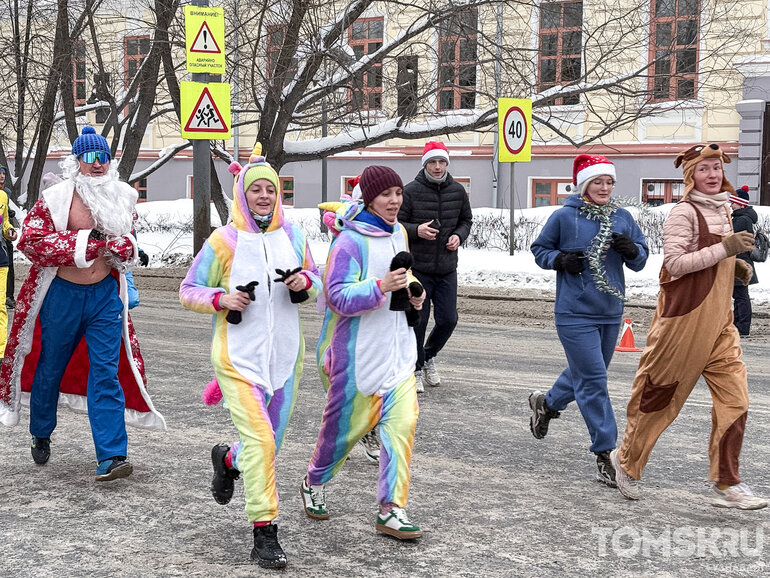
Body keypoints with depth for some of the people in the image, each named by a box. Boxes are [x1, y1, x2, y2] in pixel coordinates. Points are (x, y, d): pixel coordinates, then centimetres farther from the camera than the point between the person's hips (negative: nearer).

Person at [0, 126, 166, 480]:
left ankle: (111, 458, -8)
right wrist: (82, 244, -20)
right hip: (62, 294, -2)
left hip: (105, 294, 2)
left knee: (106, 375, -6)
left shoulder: (122, 199, 6)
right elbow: (30, 240, -15)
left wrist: (122, 246, -5)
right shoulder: (56, 198, -9)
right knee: (50, 369, 14)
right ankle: (41, 434, 39)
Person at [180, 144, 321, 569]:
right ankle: (264, 536, -6)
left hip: (284, 355, 5)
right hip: (239, 357, -4)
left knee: (271, 441, 15)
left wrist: (305, 281, -7)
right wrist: (221, 298, -18)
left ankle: (228, 459, 51)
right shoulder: (223, 241, -6)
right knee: (260, 439, -17)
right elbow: (188, 291, 0)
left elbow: (316, 284, 15)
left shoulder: (292, 235, 5)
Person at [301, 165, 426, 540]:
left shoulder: (397, 233, 11)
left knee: (402, 422, -5)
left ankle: (391, 510, 0)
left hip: (397, 348, 6)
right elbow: (338, 297, -20)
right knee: (347, 422, 7)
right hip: (358, 349, -6)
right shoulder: (350, 241, -14)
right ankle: (314, 482, 35)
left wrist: (413, 294, 8)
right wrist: (381, 287, -30)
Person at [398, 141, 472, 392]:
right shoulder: (411, 191, -8)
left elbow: (466, 219, 18)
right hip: (417, 268, -3)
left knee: (448, 320, 4)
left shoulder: (457, 191, 4)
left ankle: (429, 356, 33)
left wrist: (459, 236, -2)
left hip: (447, 268, 4)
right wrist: (416, 230, -22)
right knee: (418, 321, 2)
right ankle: (416, 369, 22)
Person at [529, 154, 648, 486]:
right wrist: (560, 259, -15)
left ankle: (546, 403, 48)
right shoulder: (564, 217, -6)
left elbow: (640, 261, 9)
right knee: (593, 381, -8)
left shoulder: (622, 218, 5)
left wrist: (632, 250, -13)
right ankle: (605, 454, -2)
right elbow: (539, 249, 5)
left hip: (611, 313, 6)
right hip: (575, 313, -5)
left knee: (585, 374, 20)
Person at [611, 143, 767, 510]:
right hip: (684, 318, -7)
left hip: (719, 322, 8)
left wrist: (734, 265, 7)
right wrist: (725, 249, -23)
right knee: (659, 396, 4)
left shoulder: (722, 210, 14)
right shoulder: (684, 213, -12)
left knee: (734, 398, -1)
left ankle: (726, 484, 6)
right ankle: (627, 461, 25)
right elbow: (675, 263, -21)